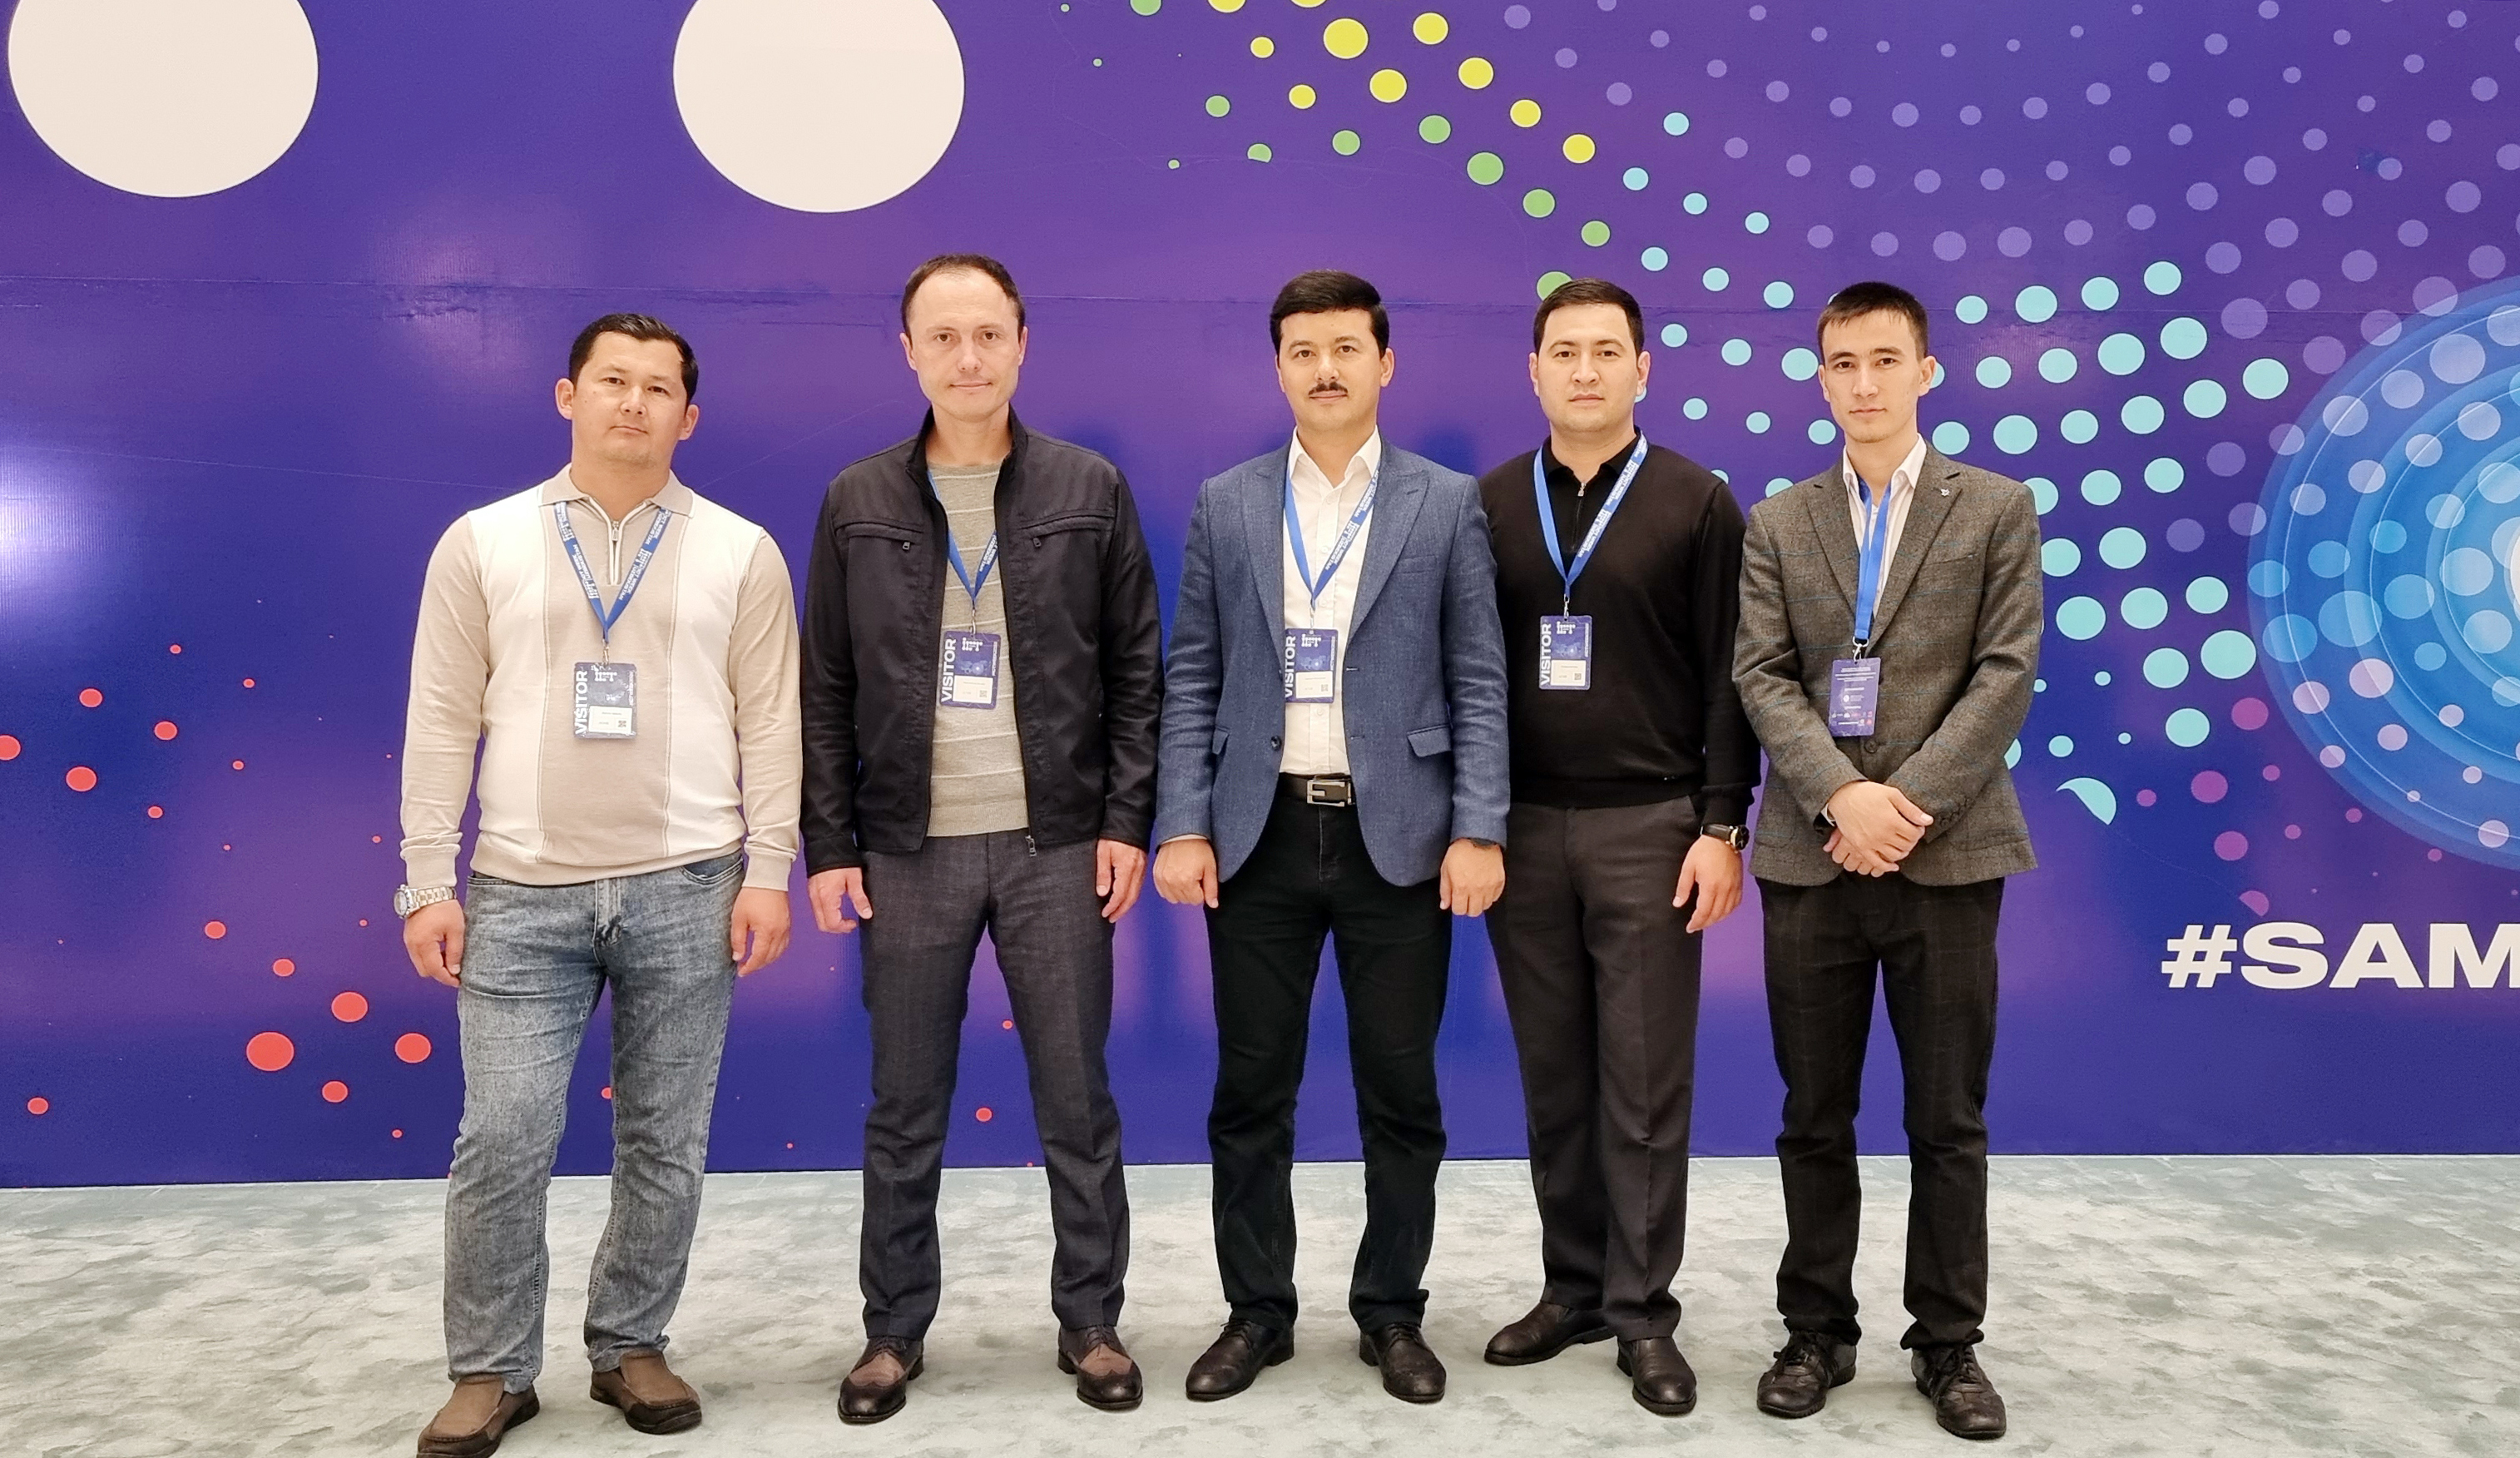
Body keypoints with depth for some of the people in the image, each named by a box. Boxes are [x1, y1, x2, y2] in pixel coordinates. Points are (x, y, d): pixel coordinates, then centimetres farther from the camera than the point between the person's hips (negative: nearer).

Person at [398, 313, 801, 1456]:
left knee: (666, 1144, 8)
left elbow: (769, 724, 3)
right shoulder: (481, 543, 5)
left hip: (685, 888, 0)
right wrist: (428, 885, 0)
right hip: (521, 892, 0)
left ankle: (629, 1347, 26)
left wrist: (768, 872, -4)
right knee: (501, 1139, -1)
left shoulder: (740, 551, 4)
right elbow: (442, 724, 4)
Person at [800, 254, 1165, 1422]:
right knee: (905, 1110, 8)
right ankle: (894, 1331, 23)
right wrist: (828, 846, 0)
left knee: (1076, 1100, 6)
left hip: (1057, 844, -1)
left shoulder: (1090, 490, 3)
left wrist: (1127, 821, -4)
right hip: (910, 849, 1)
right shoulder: (857, 503, 5)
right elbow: (826, 693, 5)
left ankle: (1090, 1322, 21)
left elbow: (1138, 672, 3)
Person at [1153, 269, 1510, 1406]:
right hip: (1259, 835, 1)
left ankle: (1391, 1313, 24)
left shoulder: (1447, 503, 3)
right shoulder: (1224, 505, 7)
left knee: (1400, 1090, 7)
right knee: (1250, 1091, 7)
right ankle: (1257, 1311, 23)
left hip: (1399, 835, -1)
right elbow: (1191, 680, 6)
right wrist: (1182, 827, -2)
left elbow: (1479, 681, 0)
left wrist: (1478, 829, -8)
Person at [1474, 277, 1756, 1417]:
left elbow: (1728, 679, -2)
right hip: (1522, 826, 3)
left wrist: (1722, 826, -8)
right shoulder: (1488, 504, 7)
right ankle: (1572, 1288, 24)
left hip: (1648, 827, -2)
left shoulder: (1697, 503, 1)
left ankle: (1642, 1314, 15)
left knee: (1643, 1086, 3)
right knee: (1554, 1081, 10)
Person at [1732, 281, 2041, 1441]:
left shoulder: (1997, 509, 5)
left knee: (1948, 1119, 6)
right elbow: (1763, 678, 0)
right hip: (1811, 856, 1)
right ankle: (1817, 1330, 22)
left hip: (1947, 854, -1)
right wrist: (1841, 795, -15)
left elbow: (2007, 673, -3)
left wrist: (1912, 804, -14)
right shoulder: (1777, 522, 9)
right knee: (1815, 1117, 8)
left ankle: (1948, 1344, 20)